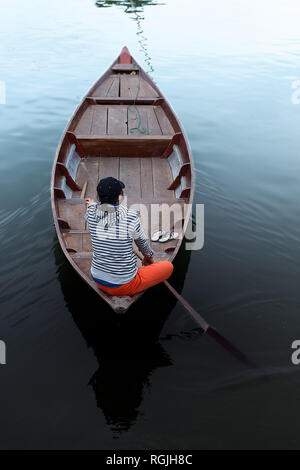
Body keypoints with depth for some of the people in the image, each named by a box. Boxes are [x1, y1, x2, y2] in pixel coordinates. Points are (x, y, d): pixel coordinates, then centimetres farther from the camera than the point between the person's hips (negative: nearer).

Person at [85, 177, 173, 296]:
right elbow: (142, 242, -1)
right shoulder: (131, 217, -22)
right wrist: (149, 255, 22)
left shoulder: (93, 212, -12)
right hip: (124, 286, -5)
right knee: (169, 266, 12)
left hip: (98, 280, 5)